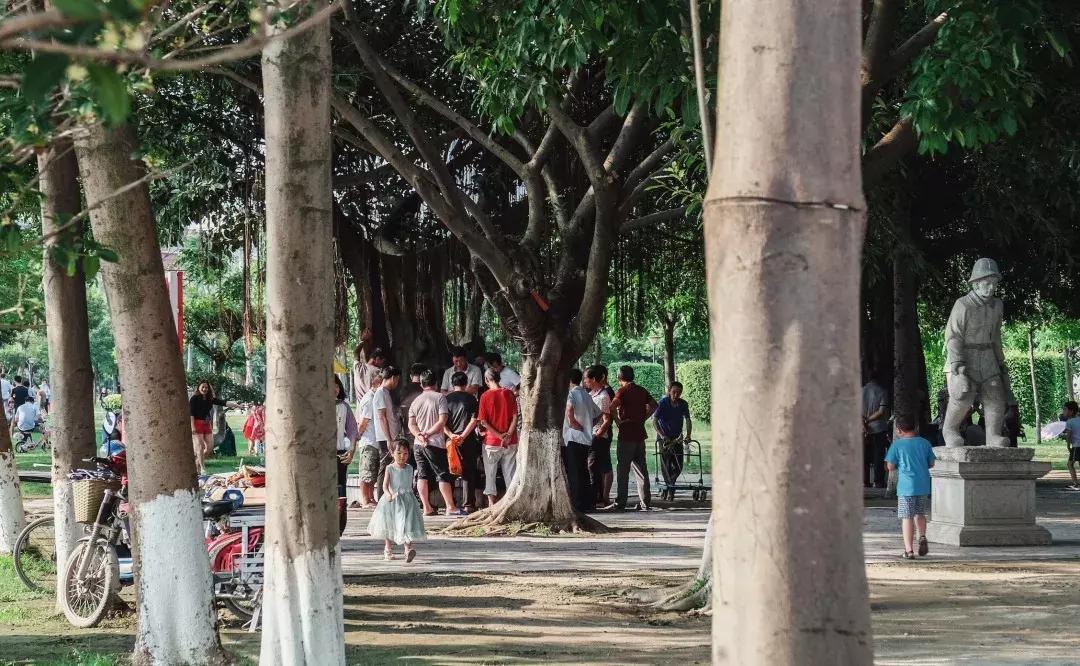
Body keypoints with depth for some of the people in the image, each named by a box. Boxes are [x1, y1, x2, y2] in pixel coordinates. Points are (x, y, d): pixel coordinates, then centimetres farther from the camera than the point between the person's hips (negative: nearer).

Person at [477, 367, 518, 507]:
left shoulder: (485, 396, -6)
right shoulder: (509, 393, 0)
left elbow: (483, 421, -10)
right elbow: (515, 416, -5)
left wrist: (500, 436, -11)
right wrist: (508, 435, -10)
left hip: (492, 442, -2)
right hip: (510, 442, 2)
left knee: (490, 473, 7)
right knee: (510, 472, 8)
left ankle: (492, 502, 4)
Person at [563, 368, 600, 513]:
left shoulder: (571, 394, -10)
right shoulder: (587, 395, 15)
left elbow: (569, 409, -31)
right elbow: (598, 413, 25)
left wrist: (572, 422, -17)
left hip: (573, 439, -8)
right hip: (586, 439, 8)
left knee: (574, 473, -4)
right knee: (583, 473, 14)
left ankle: (578, 504, -6)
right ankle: (589, 503, 15)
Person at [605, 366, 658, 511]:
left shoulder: (622, 391, -9)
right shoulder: (641, 391, 11)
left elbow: (612, 407, -24)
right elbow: (653, 405, 17)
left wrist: (618, 420, -11)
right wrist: (643, 417, 10)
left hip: (626, 435, -6)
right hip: (640, 434, 6)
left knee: (622, 470, -1)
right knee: (641, 469, 8)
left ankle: (620, 503, -2)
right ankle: (645, 502, 7)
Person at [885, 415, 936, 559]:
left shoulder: (897, 445, -6)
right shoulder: (924, 443, 4)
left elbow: (890, 466, -4)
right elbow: (931, 464, 11)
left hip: (906, 486, -4)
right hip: (923, 486, 4)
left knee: (907, 518, 0)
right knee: (920, 514, 21)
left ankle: (909, 550, -2)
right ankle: (922, 537, -2)